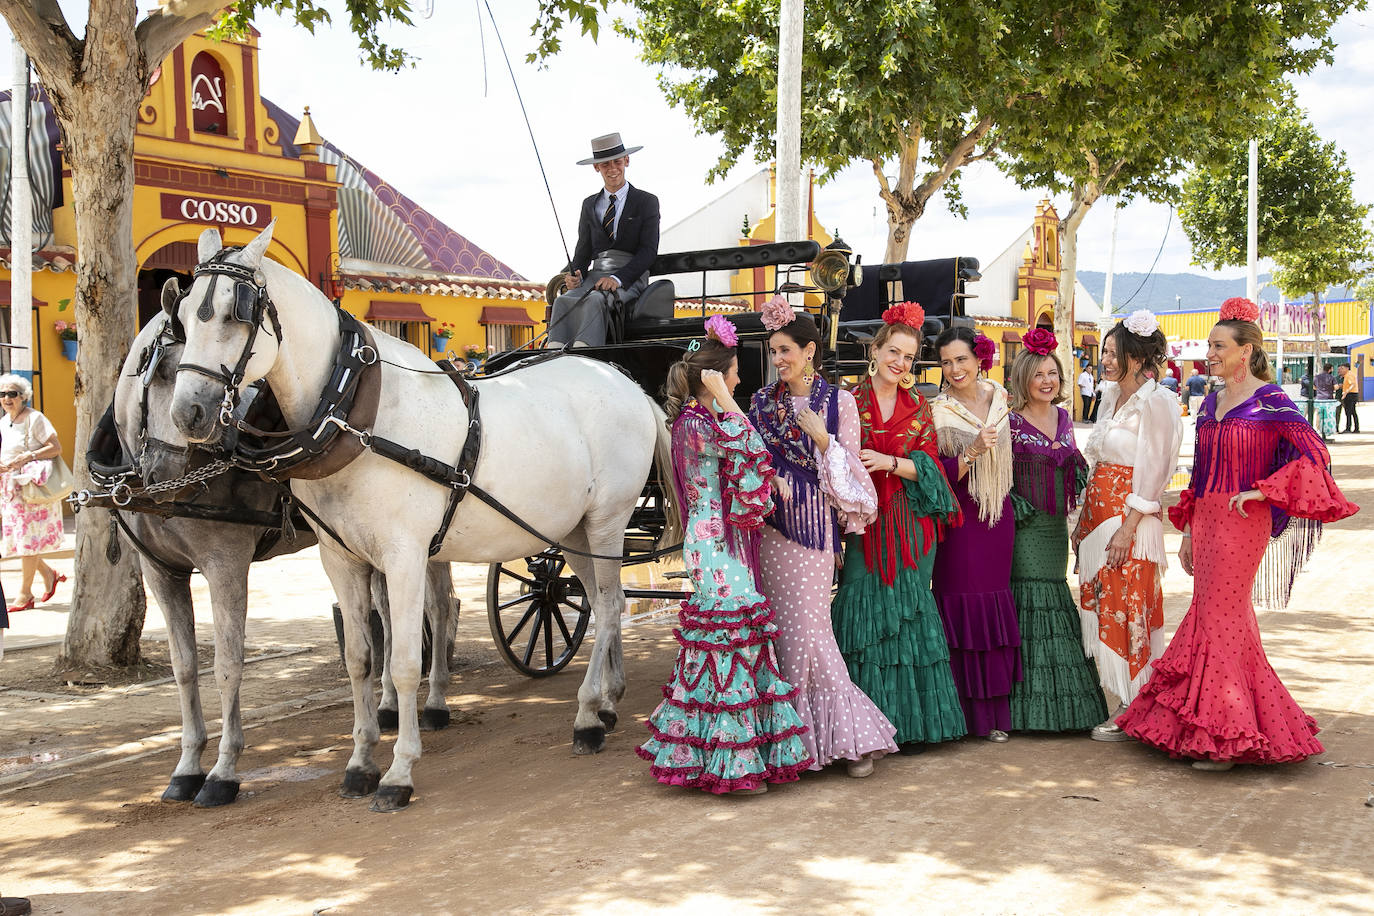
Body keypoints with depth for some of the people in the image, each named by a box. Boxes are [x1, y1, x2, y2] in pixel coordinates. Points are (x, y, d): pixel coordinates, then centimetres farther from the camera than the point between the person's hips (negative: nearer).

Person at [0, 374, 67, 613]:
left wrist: (27, 457, -23)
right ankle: (48, 574, 26)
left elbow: (56, 448, -14)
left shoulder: (34, 418, -10)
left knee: (28, 538, -5)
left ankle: (25, 594, 1)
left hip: (33, 486, -8)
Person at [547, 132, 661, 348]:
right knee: (564, 301, -29)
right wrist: (575, 273, -5)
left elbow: (649, 250, -2)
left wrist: (618, 278, -17)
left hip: (630, 277, -4)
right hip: (596, 274, 4)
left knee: (595, 300, -36)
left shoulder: (646, 202, 8)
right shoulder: (590, 205, 21)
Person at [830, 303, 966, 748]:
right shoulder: (851, 402, 1)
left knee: (909, 609, 5)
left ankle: (910, 722, 15)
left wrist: (889, 463, -15)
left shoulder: (919, 407, 10)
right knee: (864, 607, -5)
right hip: (862, 523, -2)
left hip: (910, 524, 3)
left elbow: (929, 465, 3)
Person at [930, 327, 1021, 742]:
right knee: (963, 612, -4)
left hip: (998, 517, 4)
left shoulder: (999, 399, 9)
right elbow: (936, 475, -11)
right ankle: (968, 713, 5)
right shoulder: (938, 411, -5)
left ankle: (996, 711, 13)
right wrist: (972, 451, -22)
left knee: (997, 613, 5)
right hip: (959, 519, -4)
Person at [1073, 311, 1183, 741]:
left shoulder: (1155, 402, -10)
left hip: (1130, 517, -8)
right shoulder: (1111, 397, 15)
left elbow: (1151, 472, -15)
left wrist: (1127, 528, -19)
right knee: (1102, 603, 10)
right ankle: (1124, 702, 19)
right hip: (1098, 510, 9)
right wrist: (1084, 521, 15)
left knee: (1127, 607, -4)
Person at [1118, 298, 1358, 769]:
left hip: (1243, 521, -7)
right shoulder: (1211, 403, 15)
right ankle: (1208, 727, 17)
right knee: (1212, 615, 9)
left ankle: (1226, 734, 2)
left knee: (1220, 617, -7)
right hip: (1207, 519, 7)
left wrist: (1260, 491, -18)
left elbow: (1314, 454, -14)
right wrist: (1188, 531, 18)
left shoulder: (1271, 401, -7)